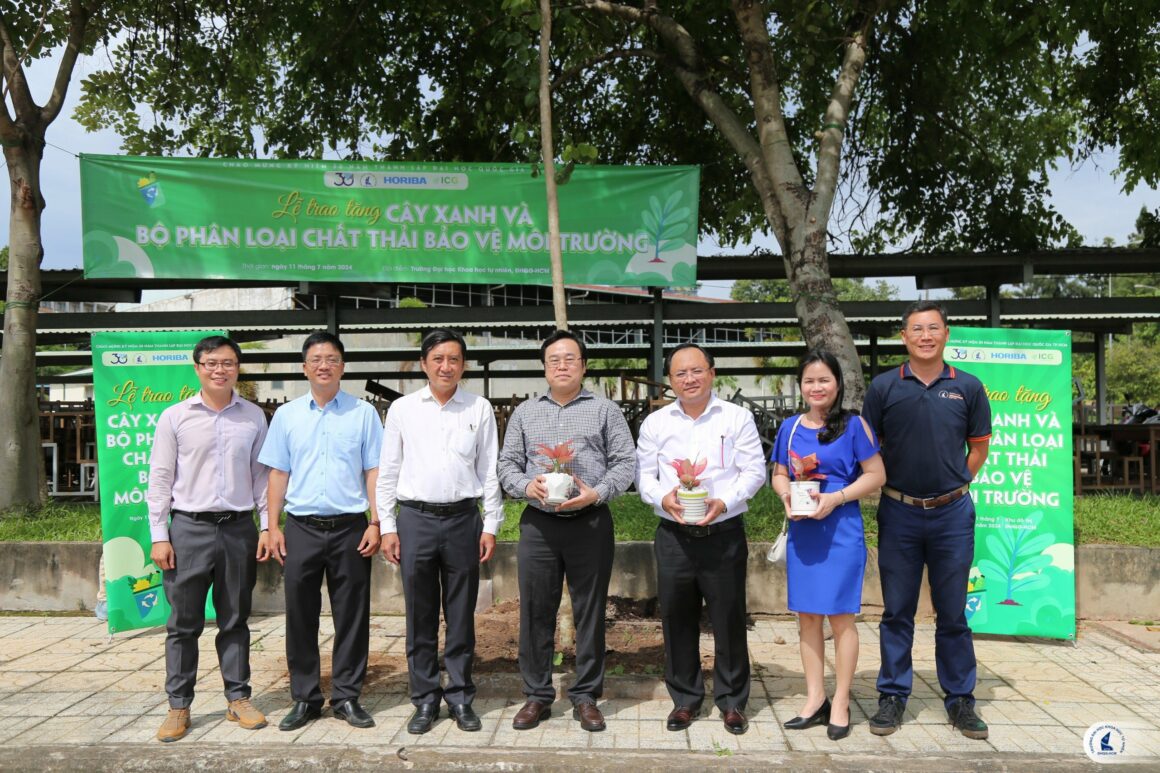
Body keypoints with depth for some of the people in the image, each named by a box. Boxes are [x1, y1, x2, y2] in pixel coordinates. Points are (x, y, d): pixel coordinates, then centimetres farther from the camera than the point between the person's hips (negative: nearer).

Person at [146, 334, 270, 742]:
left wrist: (267, 524, 5)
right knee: (183, 623, 5)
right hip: (189, 528, -1)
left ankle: (238, 698, 20)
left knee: (235, 620, 10)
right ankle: (178, 706, 16)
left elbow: (261, 475, 9)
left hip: (238, 528, 1)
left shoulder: (254, 416, 6)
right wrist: (159, 535, -3)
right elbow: (160, 478, 1)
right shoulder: (175, 417, 1)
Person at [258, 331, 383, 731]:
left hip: (350, 527, -1)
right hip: (302, 528, 1)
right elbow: (278, 473, 9)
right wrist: (273, 527, 3)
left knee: (352, 615, 5)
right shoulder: (287, 414, 9)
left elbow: (374, 471, 3)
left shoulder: (364, 412, 4)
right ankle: (304, 698, 19)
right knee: (300, 615, 6)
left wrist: (376, 524, -5)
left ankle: (347, 696, 17)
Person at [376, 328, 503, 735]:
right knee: (420, 617, 7)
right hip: (415, 519, 0)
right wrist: (387, 526, 2)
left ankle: (460, 697, 21)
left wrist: (491, 526, 2)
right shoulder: (402, 409, 4)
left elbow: (490, 471, 6)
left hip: (463, 519, 0)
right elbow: (387, 471, 7)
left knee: (461, 616, 8)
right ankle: (425, 699, 20)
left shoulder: (480, 409, 4)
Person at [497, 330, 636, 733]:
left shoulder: (605, 410, 6)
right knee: (535, 611, 5)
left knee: (590, 611, 4)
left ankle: (586, 697, 17)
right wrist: (526, 486, -9)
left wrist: (596, 493, -14)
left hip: (591, 522, -2)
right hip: (538, 524, 2)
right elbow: (507, 464, 11)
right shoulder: (525, 412, 13)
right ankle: (537, 696, 18)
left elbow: (625, 462, 1)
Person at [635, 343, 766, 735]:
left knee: (729, 619, 6)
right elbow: (643, 475, 8)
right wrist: (663, 498, -13)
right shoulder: (655, 423, 7)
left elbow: (754, 470, -1)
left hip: (724, 534, -1)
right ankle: (685, 698, 25)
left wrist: (724, 502, -16)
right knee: (677, 619, 9)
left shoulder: (737, 417, 2)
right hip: (673, 536, 2)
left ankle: (732, 700, 22)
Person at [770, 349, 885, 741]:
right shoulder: (789, 427, 7)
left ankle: (841, 704, 15)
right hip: (801, 530, 4)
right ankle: (815, 700, 23)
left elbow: (876, 475, -5)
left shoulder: (853, 425, -5)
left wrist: (836, 498, -17)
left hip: (841, 530, -4)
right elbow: (778, 475, 14)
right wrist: (787, 496, -8)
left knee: (840, 617, 2)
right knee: (807, 616, 10)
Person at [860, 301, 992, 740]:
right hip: (898, 513, 0)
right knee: (897, 610, 8)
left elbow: (979, 447, 10)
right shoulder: (884, 386, 0)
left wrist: (951, 486, 4)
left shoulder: (968, 387, 2)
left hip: (952, 513, 0)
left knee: (952, 612, 9)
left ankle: (960, 700, 22)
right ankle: (892, 696, 19)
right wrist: (891, 487, 1)